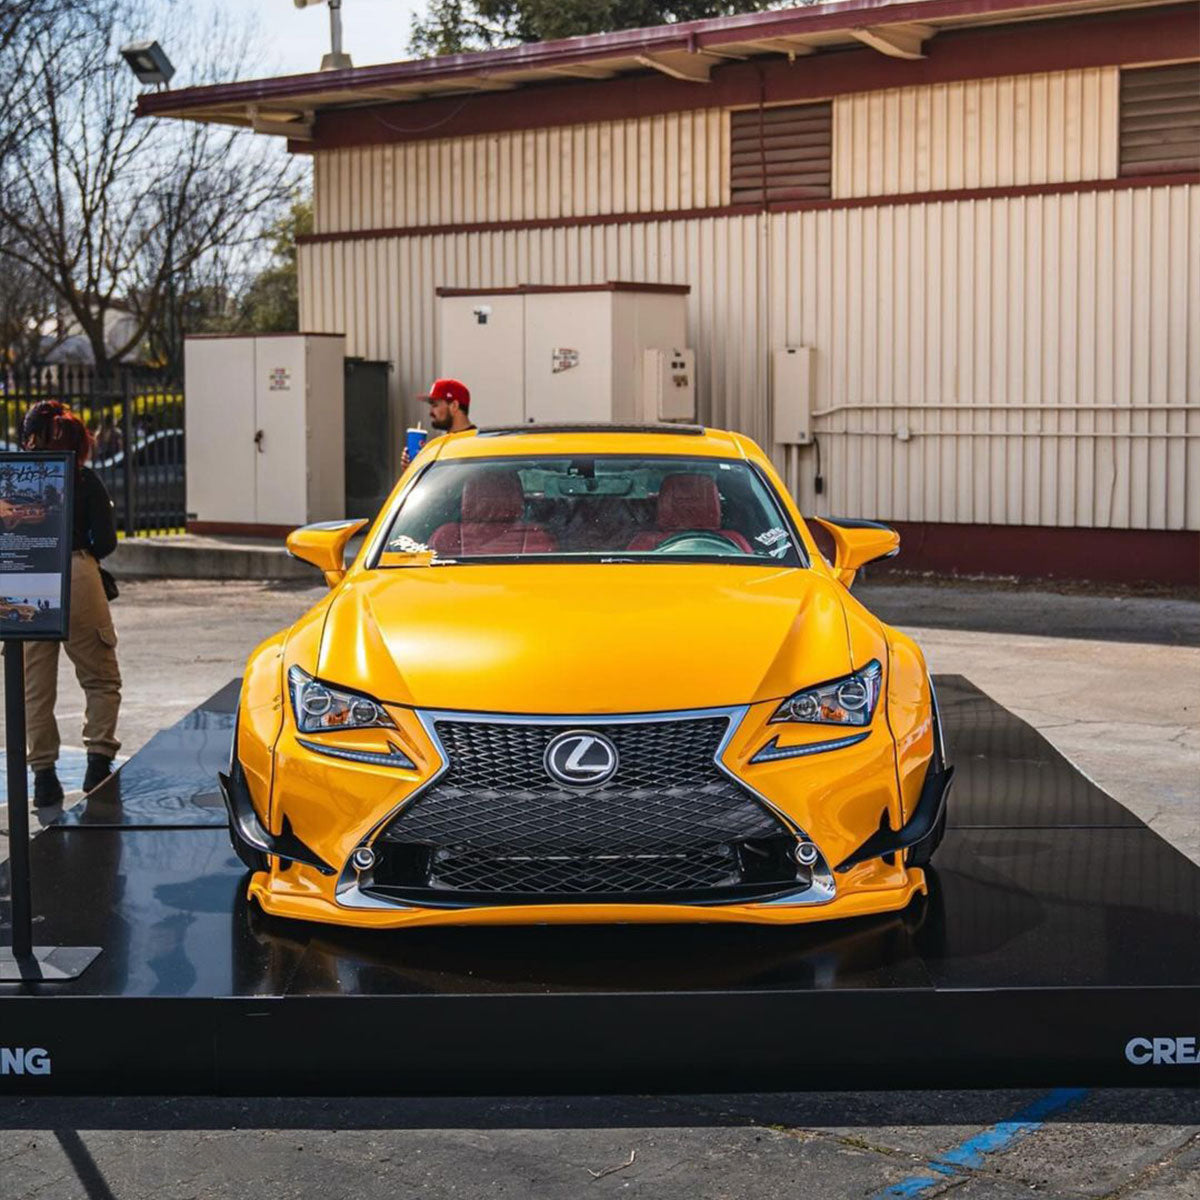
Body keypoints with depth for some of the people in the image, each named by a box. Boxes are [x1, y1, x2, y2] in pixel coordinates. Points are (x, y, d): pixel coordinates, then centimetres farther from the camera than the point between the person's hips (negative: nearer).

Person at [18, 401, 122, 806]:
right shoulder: (84, 480, 0)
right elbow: (105, 542, 1)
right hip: (77, 578, -2)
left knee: (35, 684, 10)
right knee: (100, 678, 10)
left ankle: (43, 774, 10)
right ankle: (99, 758, -3)